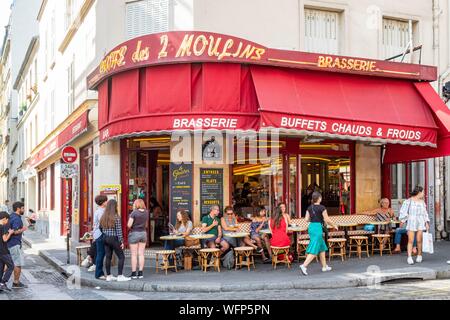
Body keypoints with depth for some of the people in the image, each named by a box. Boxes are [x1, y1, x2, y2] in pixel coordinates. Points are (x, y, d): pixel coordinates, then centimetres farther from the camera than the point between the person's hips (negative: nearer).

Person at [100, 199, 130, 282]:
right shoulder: (116, 217, -12)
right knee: (121, 257, 2)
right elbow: (119, 230, -13)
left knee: (108, 257, 10)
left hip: (105, 239, 6)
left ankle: (108, 276, 12)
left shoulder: (103, 217, 5)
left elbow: (100, 228, 9)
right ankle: (120, 276, -2)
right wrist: (121, 242, -9)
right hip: (114, 239, -6)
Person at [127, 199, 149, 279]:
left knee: (134, 255, 1)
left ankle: (134, 273, 3)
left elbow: (129, 225, -15)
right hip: (143, 233, 5)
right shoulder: (146, 213, 3)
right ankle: (140, 273, 9)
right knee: (141, 254, 8)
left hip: (134, 233, -5)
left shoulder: (134, 213, -14)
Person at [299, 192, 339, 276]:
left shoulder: (309, 207, 6)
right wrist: (334, 226, 5)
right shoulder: (322, 208, -11)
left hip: (311, 227, 7)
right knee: (314, 250, -7)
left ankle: (324, 266, 26)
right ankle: (304, 265, -18)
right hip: (318, 228, -7)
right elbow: (327, 220, -10)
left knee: (322, 247, 19)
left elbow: (306, 219, 5)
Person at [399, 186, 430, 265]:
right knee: (410, 241, -8)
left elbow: (425, 213, 14)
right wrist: (406, 220, 1)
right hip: (411, 223, -3)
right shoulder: (409, 201, -4)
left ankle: (419, 256, 17)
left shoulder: (422, 202, 10)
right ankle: (409, 258, -9)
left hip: (420, 223, 3)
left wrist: (427, 223, 7)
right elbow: (403, 212, 0)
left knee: (419, 240, 0)